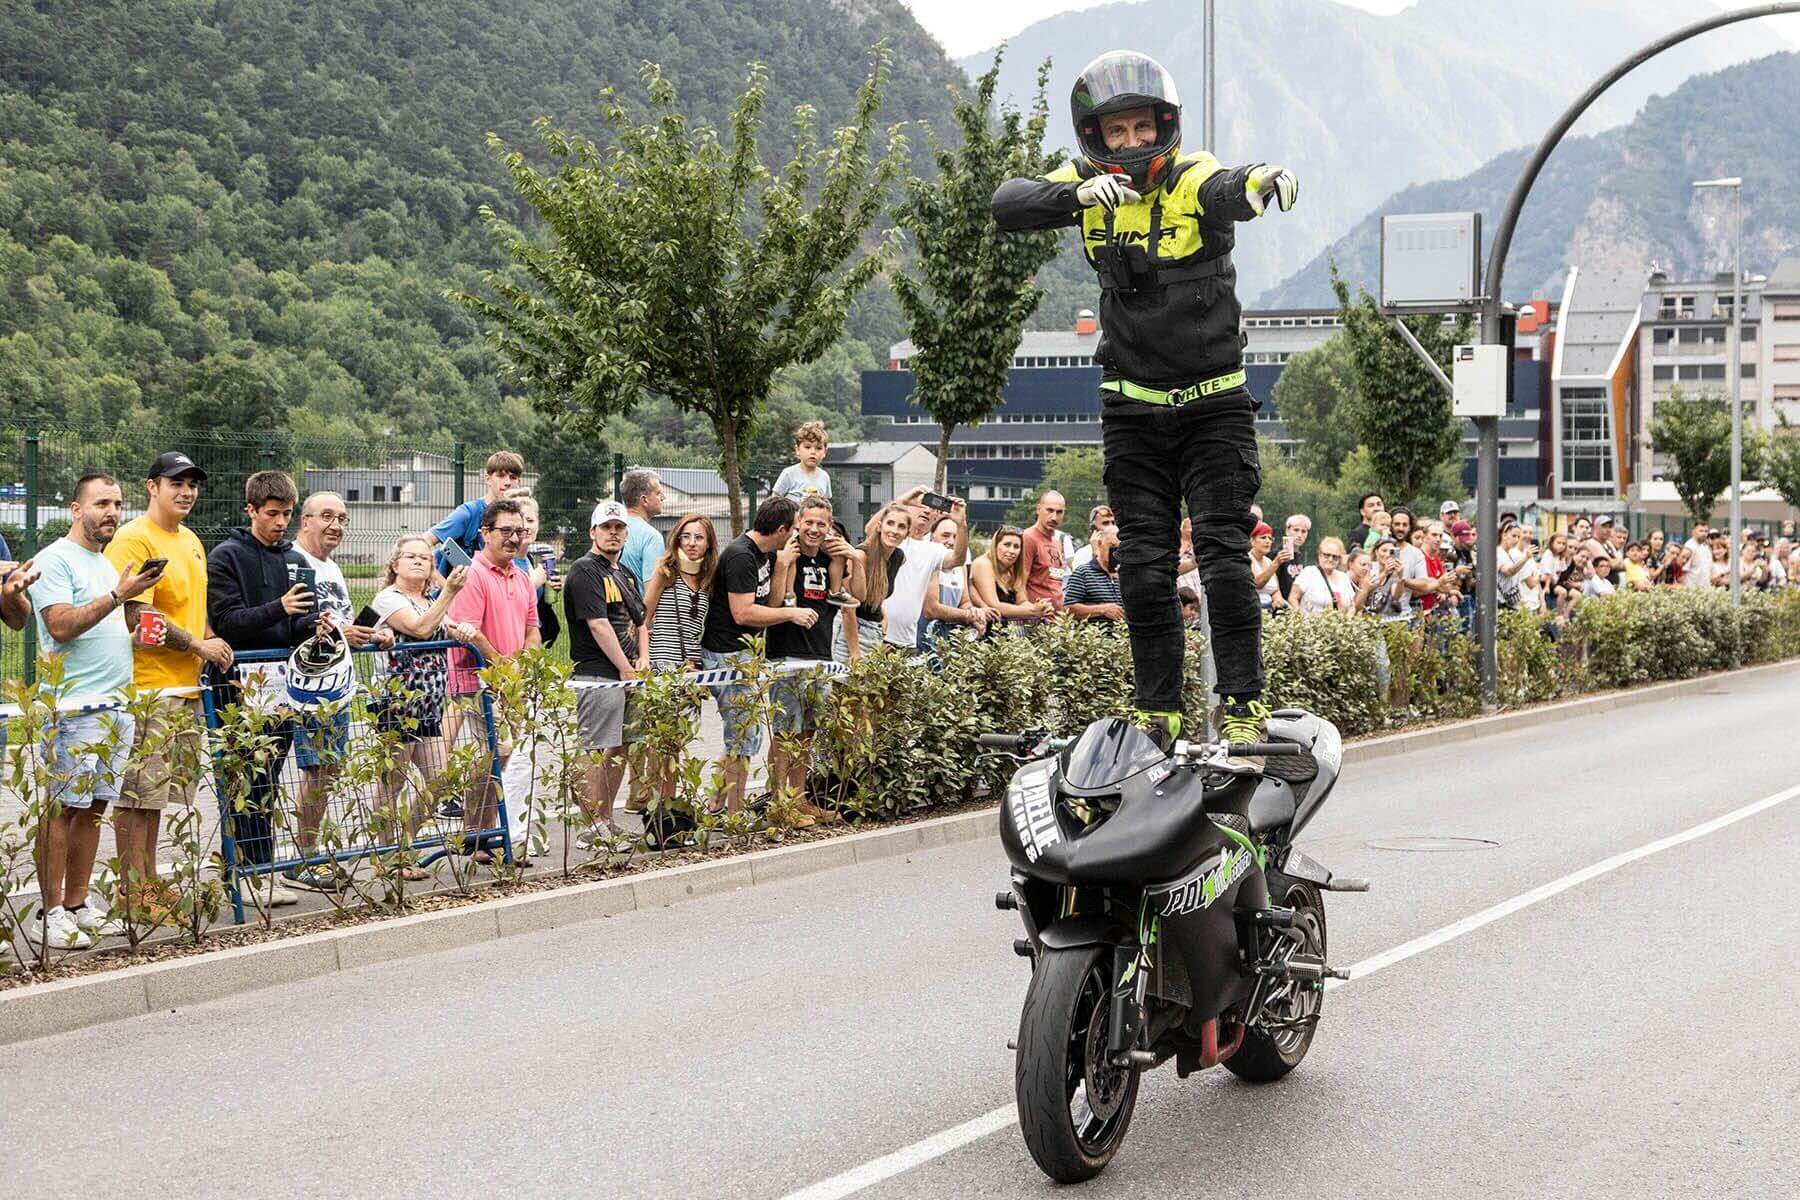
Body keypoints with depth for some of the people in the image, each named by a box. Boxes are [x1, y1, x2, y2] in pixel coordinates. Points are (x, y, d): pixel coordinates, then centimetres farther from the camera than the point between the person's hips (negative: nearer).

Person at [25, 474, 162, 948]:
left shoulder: (109, 564, 21)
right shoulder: (55, 560, -6)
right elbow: (61, 625, -16)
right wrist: (118, 595, -17)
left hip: (117, 704, 8)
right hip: (74, 705, -8)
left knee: (94, 807, 9)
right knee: (62, 808, -7)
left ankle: (77, 905, 14)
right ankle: (48, 914, -5)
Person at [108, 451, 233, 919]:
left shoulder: (190, 541, 18)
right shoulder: (134, 539, -10)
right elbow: (138, 615, -18)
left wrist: (214, 643, 8)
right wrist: (198, 645, -11)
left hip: (184, 686, 9)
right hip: (146, 685, -9)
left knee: (157, 792, 14)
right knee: (136, 792, -5)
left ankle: (150, 883, 20)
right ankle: (132, 893, -1)